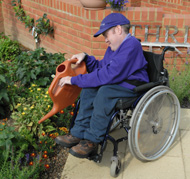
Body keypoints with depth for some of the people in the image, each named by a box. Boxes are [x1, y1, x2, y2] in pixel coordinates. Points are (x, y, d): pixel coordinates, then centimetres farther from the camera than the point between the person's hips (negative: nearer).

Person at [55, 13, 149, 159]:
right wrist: (86, 58, 1)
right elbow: (101, 68, 20)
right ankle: (79, 133, -5)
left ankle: (92, 141, -19)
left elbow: (109, 75, -28)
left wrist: (74, 80, -23)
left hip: (133, 87, -10)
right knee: (89, 89, -3)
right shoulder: (115, 46, 13)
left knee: (105, 92, -32)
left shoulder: (131, 45, -20)